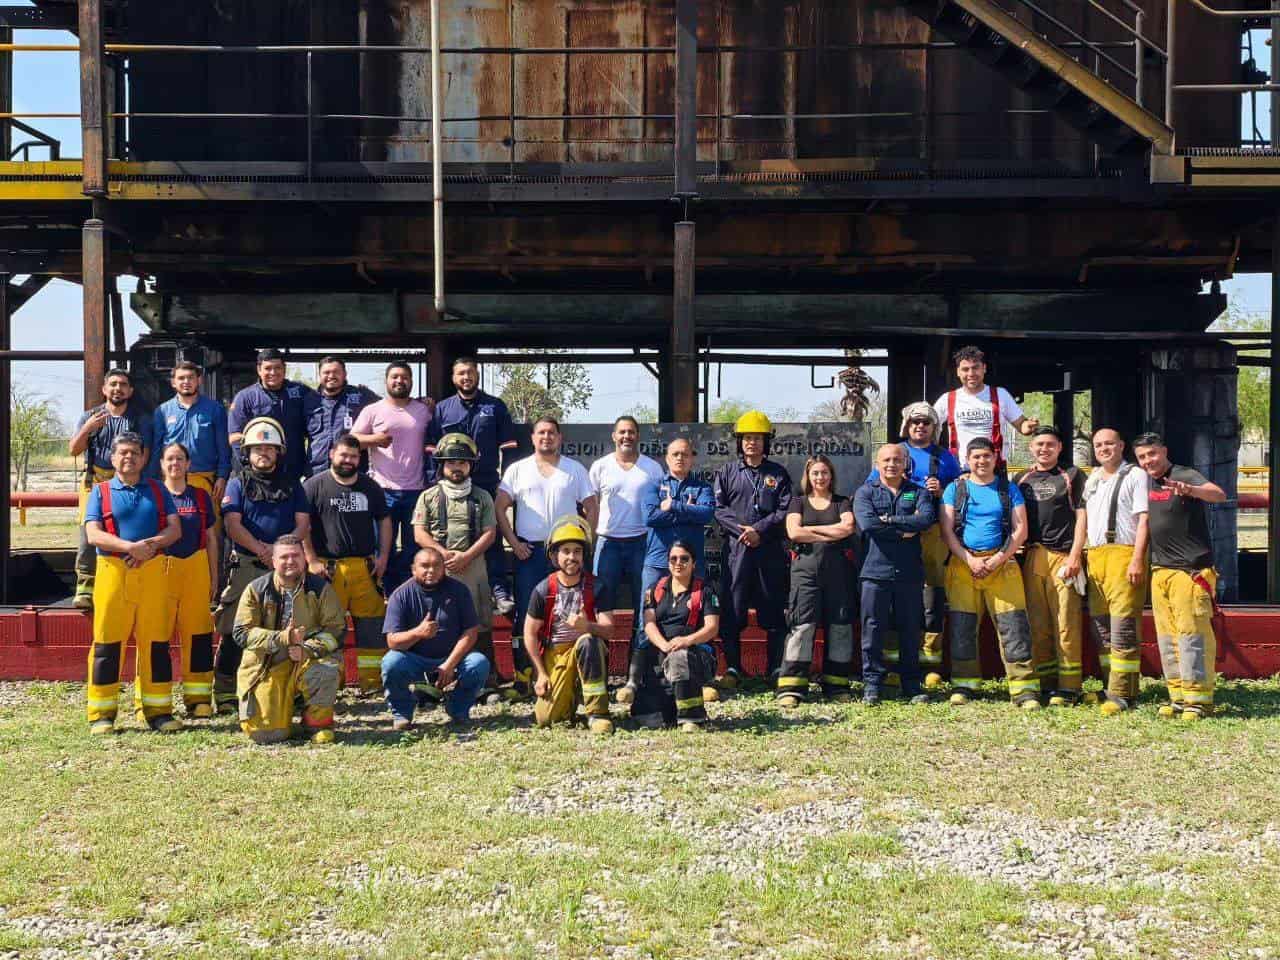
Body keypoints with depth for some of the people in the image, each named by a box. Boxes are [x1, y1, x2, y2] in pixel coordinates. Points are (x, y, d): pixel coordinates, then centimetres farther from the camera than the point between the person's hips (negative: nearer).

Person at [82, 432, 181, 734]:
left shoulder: (157, 490, 14)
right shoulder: (100, 491, 8)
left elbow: (174, 529, 6)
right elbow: (93, 534, -5)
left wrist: (151, 544, -13)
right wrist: (130, 546, -18)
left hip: (153, 572, 2)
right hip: (113, 571, -2)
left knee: (156, 642, 4)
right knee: (107, 643, -2)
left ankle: (157, 710, 11)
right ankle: (102, 714, 4)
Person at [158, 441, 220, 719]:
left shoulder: (201, 496, 11)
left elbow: (211, 539, 14)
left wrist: (214, 577, 11)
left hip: (196, 571, 2)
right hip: (161, 570, -2)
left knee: (197, 633, 2)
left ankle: (198, 698, 9)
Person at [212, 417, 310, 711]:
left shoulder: (291, 484, 16)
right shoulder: (238, 484, 8)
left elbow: (302, 524, 7)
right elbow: (233, 525, -4)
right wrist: (261, 550, -17)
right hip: (246, 565, -2)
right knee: (234, 631, -5)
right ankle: (224, 692, -1)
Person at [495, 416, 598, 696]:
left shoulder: (576, 470, 10)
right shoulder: (517, 470, 9)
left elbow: (591, 509, 9)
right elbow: (500, 507, 4)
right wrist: (513, 542, -5)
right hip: (529, 552, 0)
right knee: (525, 613, -2)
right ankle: (523, 676, 2)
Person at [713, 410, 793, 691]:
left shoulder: (778, 474, 10)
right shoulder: (727, 473, 11)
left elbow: (785, 511, 1)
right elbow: (718, 508, 2)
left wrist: (759, 530, -12)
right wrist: (741, 530, -12)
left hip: (770, 550, 0)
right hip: (736, 549, 0)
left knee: (773, 612, 4)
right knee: (731, 611, -2)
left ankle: (777, 670, 11)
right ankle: (733, 669, 5)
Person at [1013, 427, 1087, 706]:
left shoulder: (1071, 476, 8)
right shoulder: (1021, 479, 19)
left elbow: (1081, 517, 2)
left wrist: (1074, 556, -8)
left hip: (1062, 556, -4)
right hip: (1031, 558, 4)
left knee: (1066, 625, -8)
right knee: (1036, 625, 5)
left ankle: (1068, 688, -6)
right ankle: (1044, 684, 12)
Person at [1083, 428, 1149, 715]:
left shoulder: (1136, 476, 0)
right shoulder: (1092, 479, 22)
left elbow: (1143, 520, -7)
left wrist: (1137, 560, -16)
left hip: (1124, 554, -7)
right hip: (1095, 555, 7)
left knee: (1123, 626, -10)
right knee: (1100, 626, 8)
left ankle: (1122, 694, -10)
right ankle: (1110, 687, 16)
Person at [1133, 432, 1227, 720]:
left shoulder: (1186, 476, -10)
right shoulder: (1146, 482, 12)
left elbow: (1218, 494, -27)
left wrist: (1188, 490, -45)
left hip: (1191, 570, -8)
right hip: (1160, 570, 8)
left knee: (1192, 633, -9)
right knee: (1167, 637, 9)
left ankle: (1200, 699, -6)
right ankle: (1179, 697, 16)